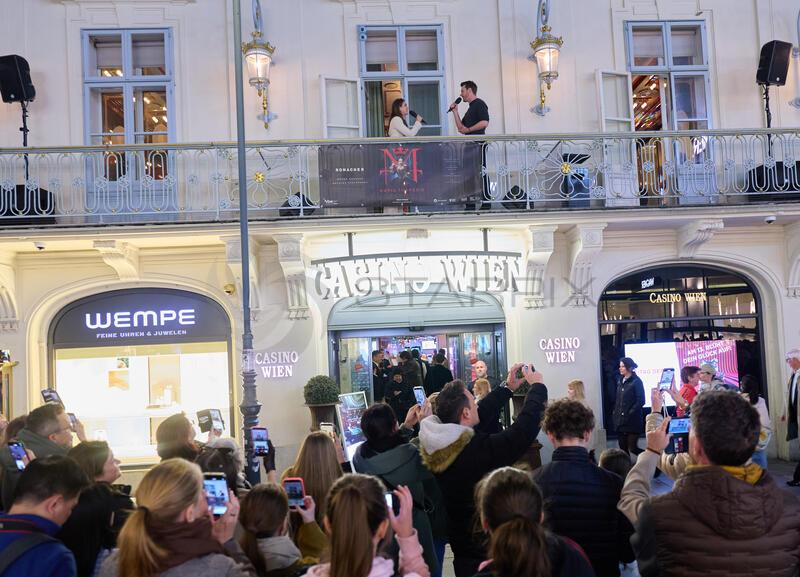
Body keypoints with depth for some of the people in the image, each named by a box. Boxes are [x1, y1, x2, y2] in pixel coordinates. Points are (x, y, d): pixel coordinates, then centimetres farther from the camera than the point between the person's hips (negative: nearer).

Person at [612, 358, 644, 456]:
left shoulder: (636, 381, -7)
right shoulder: (620, 381, 14)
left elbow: (640, 401, -11)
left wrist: (629, 413, -14)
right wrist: (616, 414, 7)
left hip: (632, 422, -7)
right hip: (620, 422, 7)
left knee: (633, 448, -7)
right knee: (623, 449, 6)